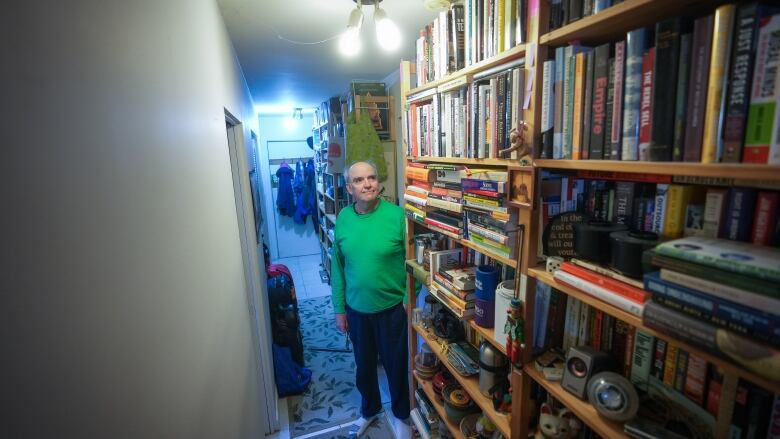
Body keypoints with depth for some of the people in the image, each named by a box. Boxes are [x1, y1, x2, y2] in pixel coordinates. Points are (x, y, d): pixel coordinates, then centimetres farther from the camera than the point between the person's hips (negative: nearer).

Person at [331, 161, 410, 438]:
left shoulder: (397, 215, -17)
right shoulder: (343, 218, -6)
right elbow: (337, 266, 1)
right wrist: (339, 308, 4)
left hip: (392, 308, -3)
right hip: (356, 310, 3)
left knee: (396, 365, 17)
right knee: (364, 365, 23)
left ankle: (401, 415, 45)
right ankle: (369, 409, 51)